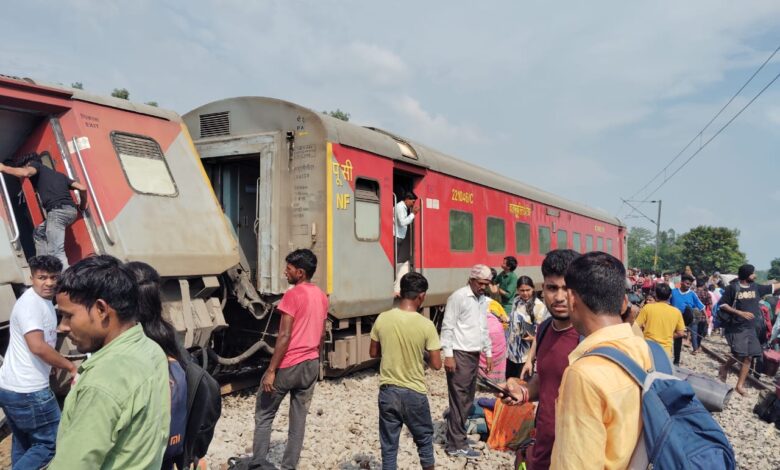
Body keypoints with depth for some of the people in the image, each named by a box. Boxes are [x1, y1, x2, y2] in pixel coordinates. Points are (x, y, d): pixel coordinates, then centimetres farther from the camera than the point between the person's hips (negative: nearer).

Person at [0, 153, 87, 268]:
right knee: (39, 234, 28)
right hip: (70, 210, 8)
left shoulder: (35, 165, 14)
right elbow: (82, 188, 22)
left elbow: (26, 173, -11)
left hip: (57, 211, -8)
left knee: (56, 252, -12)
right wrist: (82, 206, 37)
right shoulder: (58, 174, 32)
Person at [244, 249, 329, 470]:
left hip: (288, 366, -7)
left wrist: (271, 370, -15)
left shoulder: (293, 295, -15)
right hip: (311, 365, 7)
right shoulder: (322, 297, 8)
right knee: (299, 418, 10)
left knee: (264, 414, 8)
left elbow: (284, 336, -18)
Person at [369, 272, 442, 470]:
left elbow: (373, 353, 5)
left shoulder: (382, 319, -7)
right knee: (424, 439, 20)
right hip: (414, 393, -2)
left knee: (389, 445, 12)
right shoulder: (426, 325, -15)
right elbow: (436, 364, -10)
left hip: (387, 391, 2)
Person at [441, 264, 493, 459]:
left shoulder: (483, 300, 12)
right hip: (459, 355, -8)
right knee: (459, 399, -3)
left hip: (474, 355, 8)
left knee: (467, 398, 14)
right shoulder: (458, 297, -13)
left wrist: (488, 353, 18)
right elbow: (447, 327, -14)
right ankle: (456, 445, 4)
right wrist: (448, 355, -18)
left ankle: (456, 433, 26)